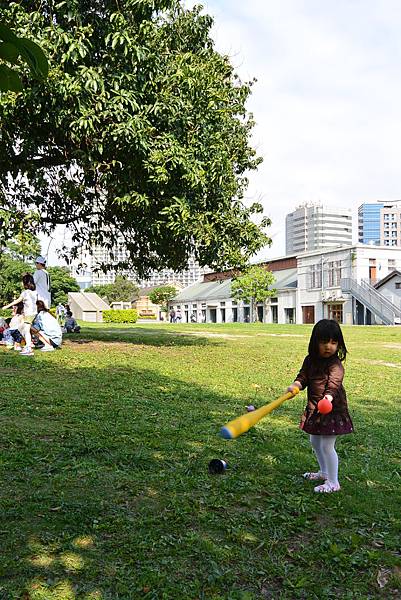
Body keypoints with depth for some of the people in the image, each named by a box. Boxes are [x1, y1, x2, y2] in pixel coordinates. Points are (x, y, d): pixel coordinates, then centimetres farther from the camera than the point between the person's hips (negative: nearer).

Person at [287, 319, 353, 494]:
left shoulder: (335, 364, -21)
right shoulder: (310, 360, 0)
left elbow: (334, 382, -35)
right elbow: (303, 377, -3)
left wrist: (329, 396, -56)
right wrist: (295, 385, -25)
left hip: (332, 410, -8)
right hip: (314, 408, 8)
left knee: (327, 446, -2)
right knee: (315, 442, 22)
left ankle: (333, 482, 17)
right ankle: (324, 472, 44)